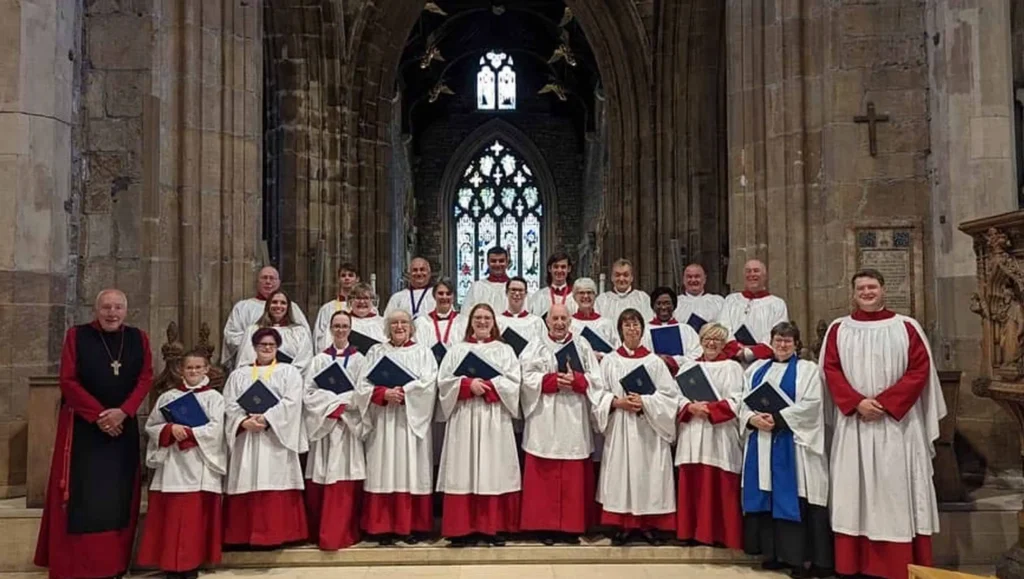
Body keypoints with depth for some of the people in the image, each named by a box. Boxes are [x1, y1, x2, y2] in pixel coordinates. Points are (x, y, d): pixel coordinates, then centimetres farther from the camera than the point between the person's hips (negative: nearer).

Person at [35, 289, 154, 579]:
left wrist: (123, 412, -15)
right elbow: (68, 381, -7)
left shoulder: (138, 338, 5)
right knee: (82, 495, -2)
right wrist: (98, 414, -15)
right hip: (83, 425, -2)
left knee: (118, 495, 4)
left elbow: (145, 379, 0)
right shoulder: (77, 336, -3)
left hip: (124, 425, 2)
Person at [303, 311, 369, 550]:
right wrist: (333, 404, -10)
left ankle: (339, 535, -2)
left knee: (344, 482, -6)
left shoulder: (358, 360, 6)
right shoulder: (319, 360, 10)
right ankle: (320, 532, 12)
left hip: (348, 425, -2)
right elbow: (309, 393, 2)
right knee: (320, 481, 1)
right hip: (323, 425, 2)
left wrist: (339, 402, -11)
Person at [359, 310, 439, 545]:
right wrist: (384, 394, -14)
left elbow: (427, 383, -4)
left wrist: (403, 393, -15)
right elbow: (365, 383, 2)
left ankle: (411, 526, 7)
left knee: (411, 471, 0)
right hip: (383, 421, 1)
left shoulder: (423, 352, 9)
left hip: (412, 420, -1)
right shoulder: (376, 351, 13)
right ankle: (384, 527, 6)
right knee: (384, 472, 0)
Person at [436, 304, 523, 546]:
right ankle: (463, 529, 3)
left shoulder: (505, 350, 12)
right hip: (464, 418, 0)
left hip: (494, 419, 0)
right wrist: (469, 384, -13)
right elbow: (444, 381, 2)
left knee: (495, 471, -1)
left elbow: (513, 382, 0)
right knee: (463, 472, -2)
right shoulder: (457, 350, 12)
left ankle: (495, 528, 5)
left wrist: (487, 387, -12)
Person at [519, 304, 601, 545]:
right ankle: (546, 526, 7)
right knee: (545, 475, 0)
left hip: (574, 420, 1)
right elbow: (526, 378, -4)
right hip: (544, 420, -1)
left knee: (574, 477, 3)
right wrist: (552, 381, -15)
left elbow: (595, 379, 4)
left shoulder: (582, 346, 10)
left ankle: (571, 527, 11)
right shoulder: (535, 347, 6)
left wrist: (575, 380, -13)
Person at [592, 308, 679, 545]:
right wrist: (617, 402, -14)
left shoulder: (654, 361, 4)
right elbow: (599, 394, 3)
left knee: (648, 474, 0)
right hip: (619, 428, 1)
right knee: (620, 473, 1)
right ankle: (623, 526, 10)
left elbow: (669, 395, -1)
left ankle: (648, 525, 11)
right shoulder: (610, 361, 6)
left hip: (648, 429, 0)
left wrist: (645, 402, -14)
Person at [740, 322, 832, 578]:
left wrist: (778, 418, -17)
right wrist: (753, 418, -11)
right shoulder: (756, 369, 16)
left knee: (794, 498, -7)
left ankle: (801, 557, -1)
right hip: (761, 441, 5)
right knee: (766, 496, 5)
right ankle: (773, 552, 14)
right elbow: (743, 402, 9)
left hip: (793, 443, -4)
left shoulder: (807, 369, 3)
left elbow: (810, 404, -9)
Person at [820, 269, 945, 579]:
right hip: (853, 422, 1)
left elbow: (920, 370, -4)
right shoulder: (839, 329, 7)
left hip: (897, 422, -1)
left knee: (897, 490, 2)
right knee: (855, 491, 3)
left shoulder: (906, 327, 3)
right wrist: (857, 402, -14)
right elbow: (831, 370, 1)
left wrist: (884, 402, -13)